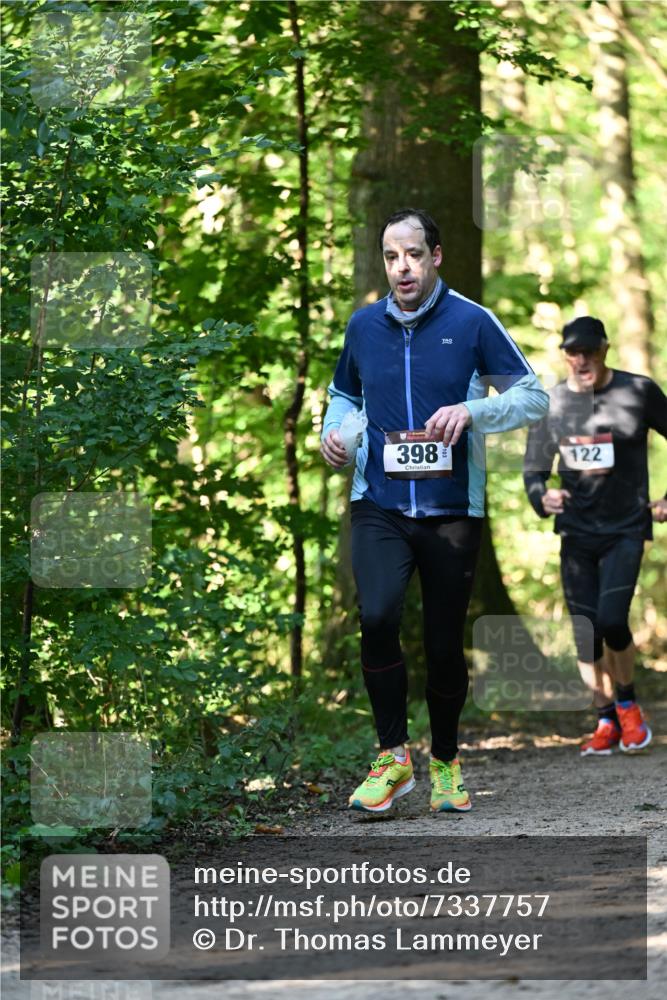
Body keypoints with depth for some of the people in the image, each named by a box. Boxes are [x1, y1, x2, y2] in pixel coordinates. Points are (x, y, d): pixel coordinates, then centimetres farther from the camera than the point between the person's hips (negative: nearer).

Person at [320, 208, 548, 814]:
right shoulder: (364, 326, 7)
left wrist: (471, 409, -16)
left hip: (452, 511, -1)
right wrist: (334, 430, 4)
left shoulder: (472, 322, -3)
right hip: (379, 507, 1)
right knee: (378, 616, -23)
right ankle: (393, 757, -10)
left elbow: (534, 397, 0)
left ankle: (446, 762, 28)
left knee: (445, 646, 6)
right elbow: (344, 393, 25)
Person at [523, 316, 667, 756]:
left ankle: (628, 704, 4)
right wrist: (542, 497, -15)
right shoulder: (551, 403, 1)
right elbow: (534, 468, 7)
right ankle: (606, 721, 15)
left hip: (626, 529, -3)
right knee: (585, 631, 1)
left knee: (611, 619, -19)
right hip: (577, 532, 3)